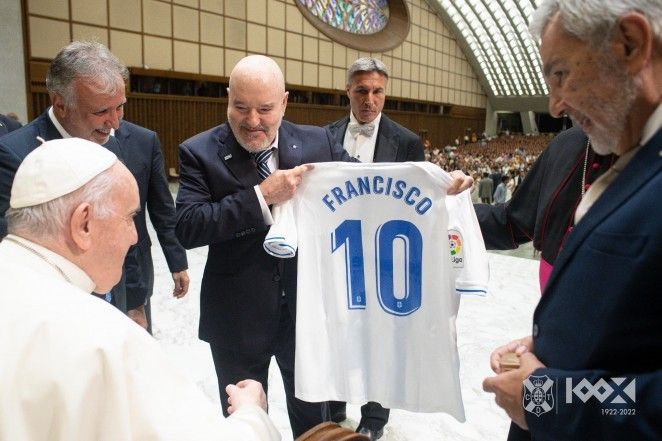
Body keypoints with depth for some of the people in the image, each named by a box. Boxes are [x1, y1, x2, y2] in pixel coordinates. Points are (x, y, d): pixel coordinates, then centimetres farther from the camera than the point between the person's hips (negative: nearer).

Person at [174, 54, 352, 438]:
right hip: (237, 316, -1)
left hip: (308, 306, 2)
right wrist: (261, 196, -27)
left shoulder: (319, 142, -2)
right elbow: (187, 227, -19)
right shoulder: (200, 152, -9)